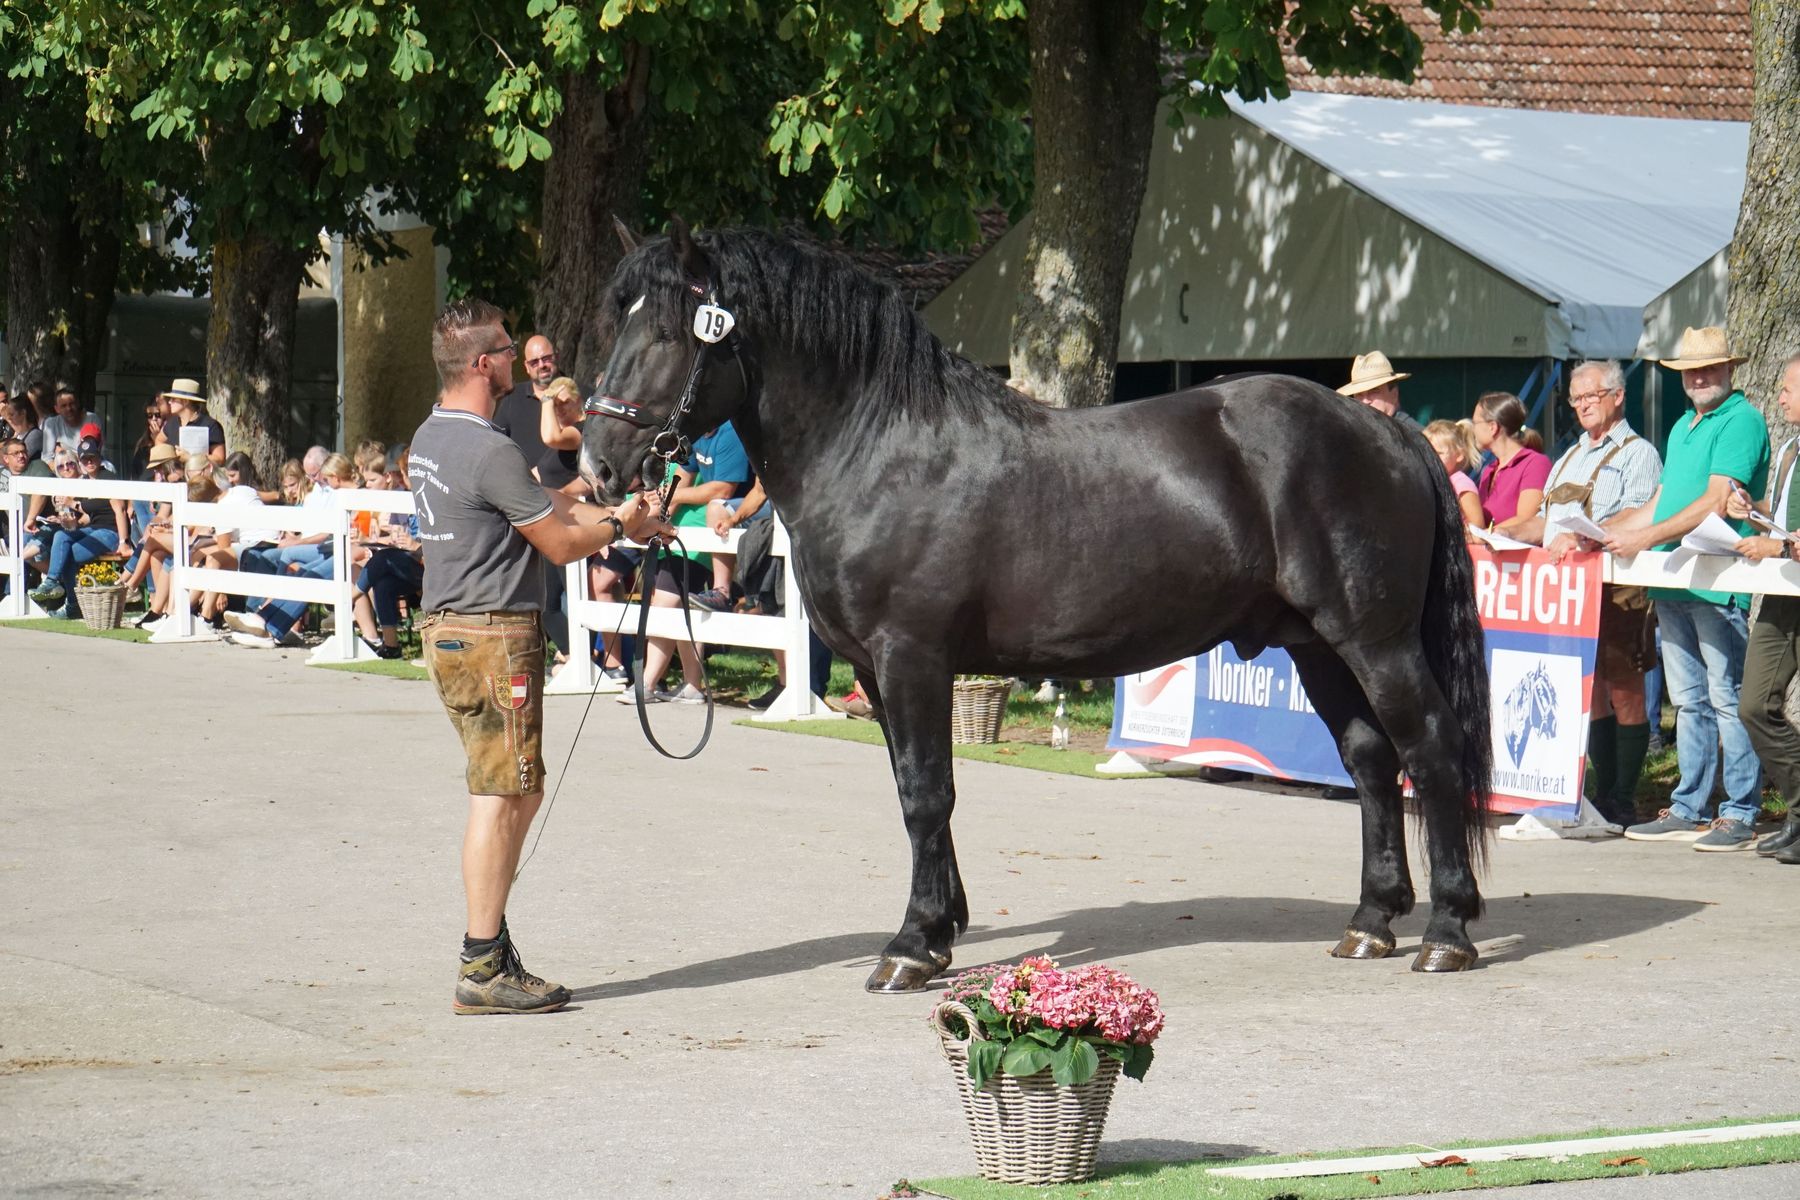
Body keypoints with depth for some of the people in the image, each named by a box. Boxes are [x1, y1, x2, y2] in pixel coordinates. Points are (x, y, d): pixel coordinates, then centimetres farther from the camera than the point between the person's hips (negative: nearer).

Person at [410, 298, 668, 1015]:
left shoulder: (430, 439, 12)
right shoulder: (492, 452, -19)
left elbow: (545, 509, 19)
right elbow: (561, 543, -12)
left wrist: (615, 516, 16)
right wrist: (618, 526, 6)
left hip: (447, 627, 10)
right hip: (495, 636, -10)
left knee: (518, 793, 15)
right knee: (500, 797, -5)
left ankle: (490, 952, 18)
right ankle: (482, 970, -2)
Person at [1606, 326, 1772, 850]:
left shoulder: (1741, 421, -7)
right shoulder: (1682, 428, 21)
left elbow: (1716, 503, -17)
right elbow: (1659, 506, 24)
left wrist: (1646, 538, -19)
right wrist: (1598, 534, 12)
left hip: (1718, 586, -9)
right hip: (1673, 586, 9)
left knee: (1729, 700, -6)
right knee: (1689, 702, 11)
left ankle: (1740, 815, -4)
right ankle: (1687, 811, 15)